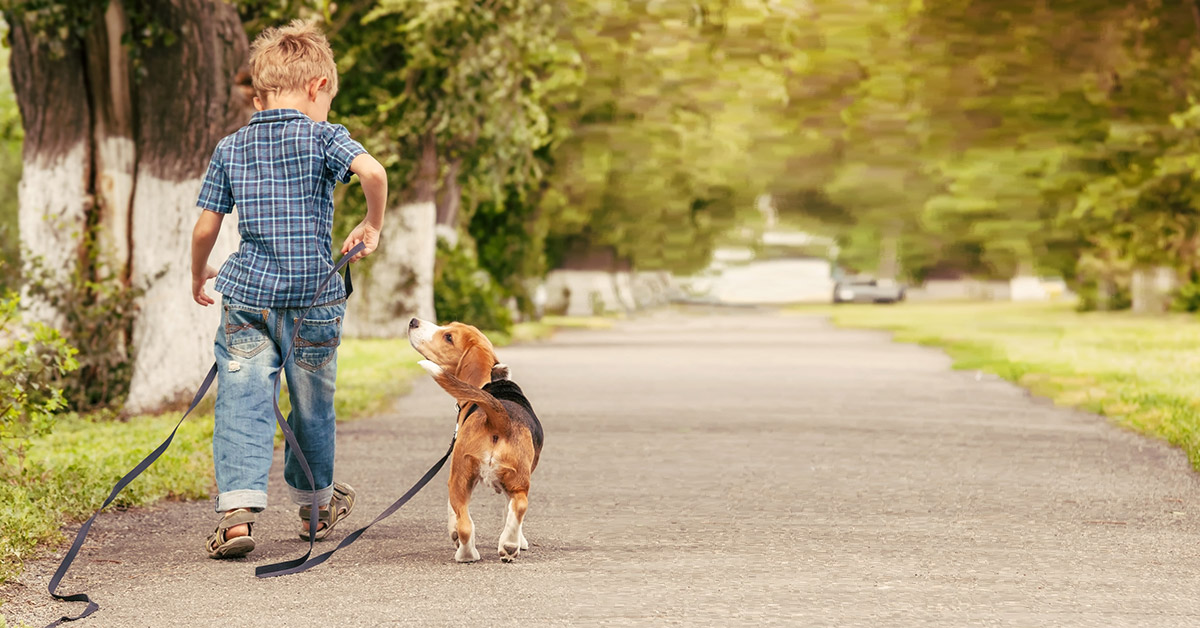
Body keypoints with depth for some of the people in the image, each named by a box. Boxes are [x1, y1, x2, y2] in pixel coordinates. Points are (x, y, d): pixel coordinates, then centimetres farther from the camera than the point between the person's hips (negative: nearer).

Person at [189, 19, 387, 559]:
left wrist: (198, 276, 24)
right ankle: (316, 504, 34)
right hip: (312, 300, -1)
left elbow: (205, 228, 6)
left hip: (247, 297, 1)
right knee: (312, 406, 16)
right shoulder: (321, 136, -3)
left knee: (242, 405, -3)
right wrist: (372, 227, -4)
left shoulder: (230, 149, 7)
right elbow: (373, 172, -21)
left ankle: (237, 508, -19)